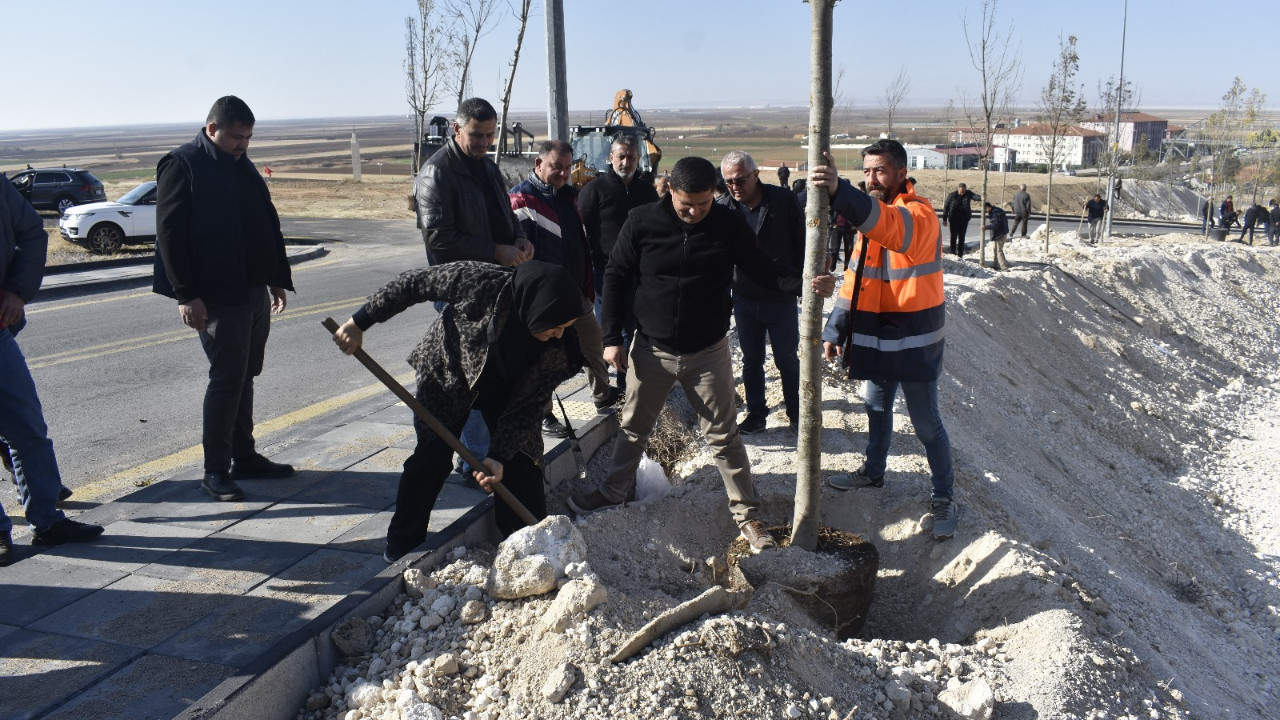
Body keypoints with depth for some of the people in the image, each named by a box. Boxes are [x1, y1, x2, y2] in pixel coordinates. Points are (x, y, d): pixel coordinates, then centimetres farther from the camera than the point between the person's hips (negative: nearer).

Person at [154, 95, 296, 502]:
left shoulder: (243, 166, 15)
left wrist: (278, 279, 18)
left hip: (255, 292, 8)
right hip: (217, 298, -8)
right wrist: (186, 295, -19)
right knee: (227, 379, -6)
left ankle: (244, 456, 24)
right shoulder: (182, 166, -8)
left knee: (244, 376, 13)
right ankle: (215, 470, 5)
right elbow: (170, 234, -14)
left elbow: (269, 225, 21)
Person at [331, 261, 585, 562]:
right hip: (447, 375, -1)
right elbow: (412, 283, -24)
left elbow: (530, 405, -20)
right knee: (431, 457, -1)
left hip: (505, 394, 2)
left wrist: (499, 455, -29)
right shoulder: (479, 281, -37)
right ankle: (402, 544, 19)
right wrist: (359, 322, -20)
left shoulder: (560, 348, -28)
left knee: (521, 462, -6)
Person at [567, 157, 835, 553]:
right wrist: (612, 338, -5)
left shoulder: (730, 225, -10)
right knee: (633, 426, 18)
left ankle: (747, 514, 17)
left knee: (724, 435, 5)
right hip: (651, 349, 1)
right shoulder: (643, 222, -11)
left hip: (708, 352, -1)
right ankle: (614, 491, 39)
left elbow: (764, 270, -3)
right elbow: (616, 276, -2)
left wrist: (804, 283, -22)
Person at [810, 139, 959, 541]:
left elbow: (894, 227, -44)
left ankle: (944, 498, 18)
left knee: (926, 424, 3)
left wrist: (840, 192, -59)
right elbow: (856, 277, 11)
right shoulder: (868, 216, 8)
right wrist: (835, 329, 3)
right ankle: (873, 472, 42)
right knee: (877, 409, 22)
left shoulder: (920, 214, -18)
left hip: (915, 342, -7)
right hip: (876, 338, 7)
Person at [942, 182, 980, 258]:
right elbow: (946, 206, -3)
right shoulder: (952, 195, -7)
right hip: (954, 219, -1)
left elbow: (974, 196, -23)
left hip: (964, 219, 1)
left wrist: (981, 198, -46)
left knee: (961, 237, 3)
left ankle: (960, 254, 7)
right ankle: (953, 252, 14)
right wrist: (944, 219, -3)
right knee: (954, 236, 3)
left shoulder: (968, 194, -3)